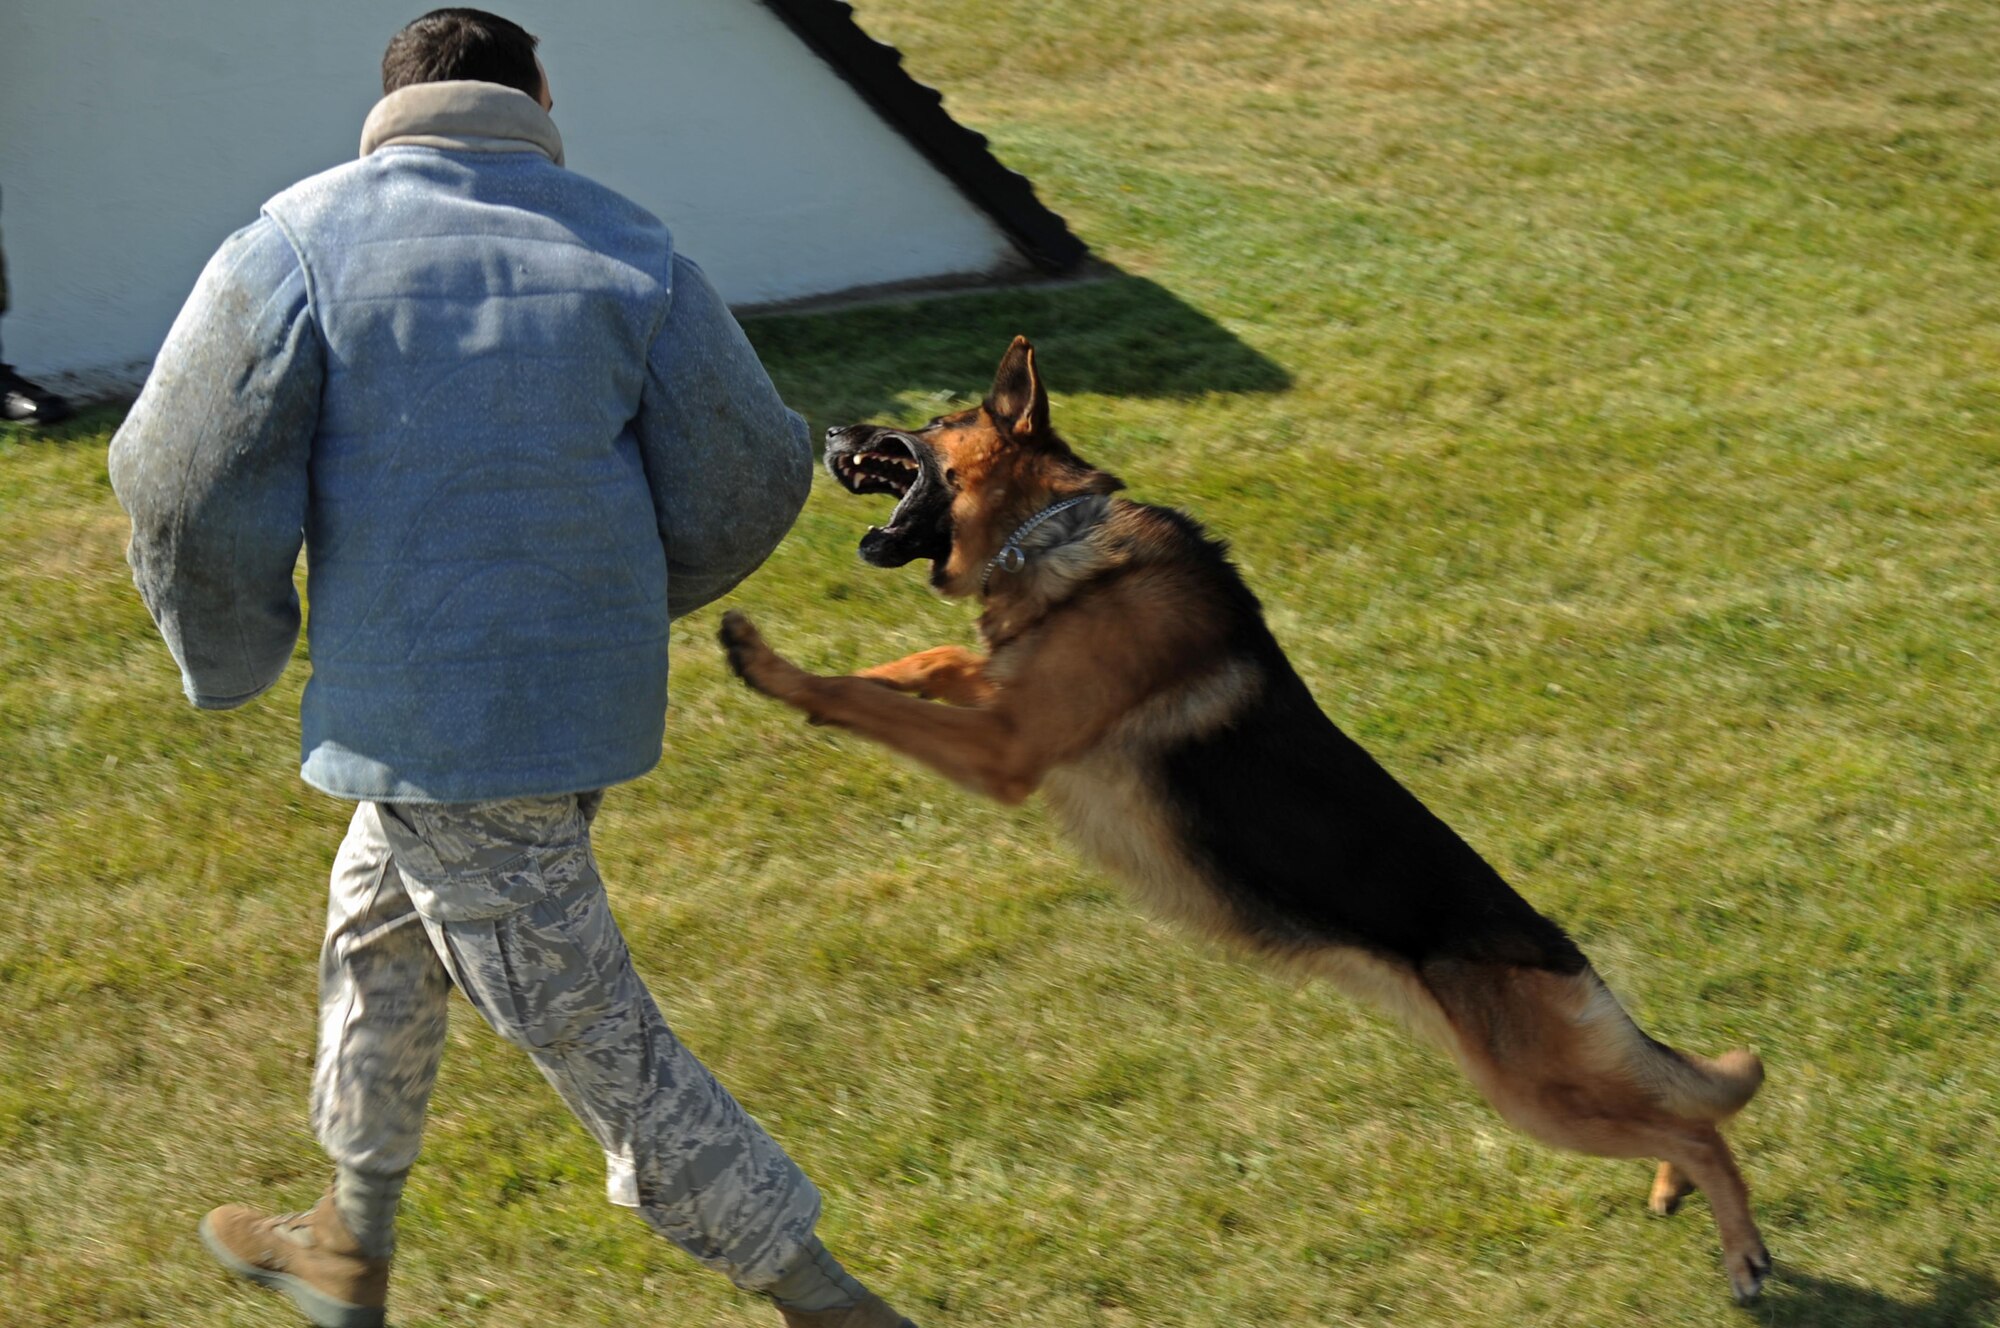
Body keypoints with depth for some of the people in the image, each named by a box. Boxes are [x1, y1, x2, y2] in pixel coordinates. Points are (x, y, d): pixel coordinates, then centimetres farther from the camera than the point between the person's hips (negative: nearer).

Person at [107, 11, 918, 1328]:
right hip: (591, 689, 6)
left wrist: (235, 658, 7)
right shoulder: (629, 250, 1)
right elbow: (746, 482, 0)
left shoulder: (308, 240, -8)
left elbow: (190, 481, -11)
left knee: (591, 1034, 3)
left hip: (433, 719, -6)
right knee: (379, 926, 28)